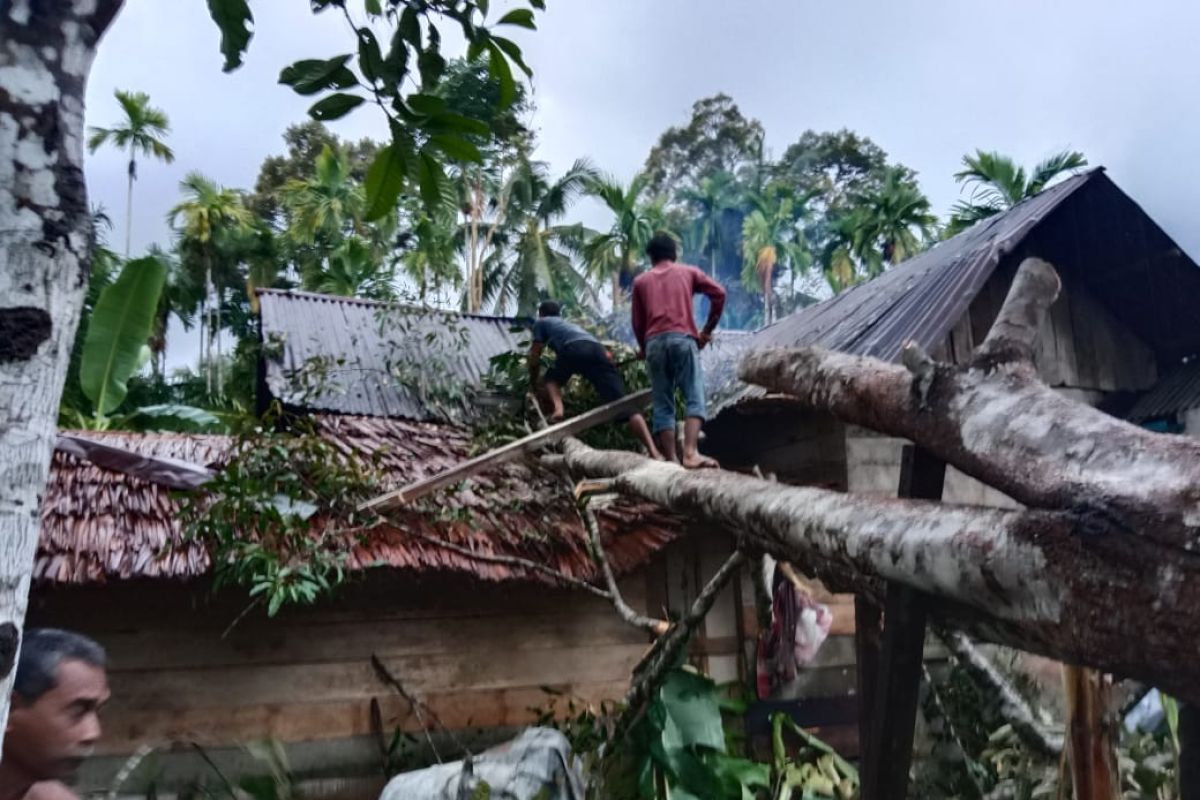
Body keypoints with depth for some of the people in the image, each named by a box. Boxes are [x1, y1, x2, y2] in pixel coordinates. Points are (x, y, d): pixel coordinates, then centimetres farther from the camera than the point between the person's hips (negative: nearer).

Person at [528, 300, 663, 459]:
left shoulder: (541, 323, 33)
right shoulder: (571, 325, 47)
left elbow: (535, 356, 31)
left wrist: (533, 382, 44)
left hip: (574, 349, -4)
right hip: (598, 349, 4)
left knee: (552, 379, 27)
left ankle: (558, 408, -6)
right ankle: (653, 451, -23)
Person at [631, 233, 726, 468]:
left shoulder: (640, 281, 22)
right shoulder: (689, 272, 19)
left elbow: (638, 322, 17)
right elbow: (719, 293, 5)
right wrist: (708, 330, 12)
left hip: (654, 343, 2)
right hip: (683, 339, -2)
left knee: (662, 405, 4)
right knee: (695, 398, -6)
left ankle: (670, 460, 0)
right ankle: (691, 453, -24)